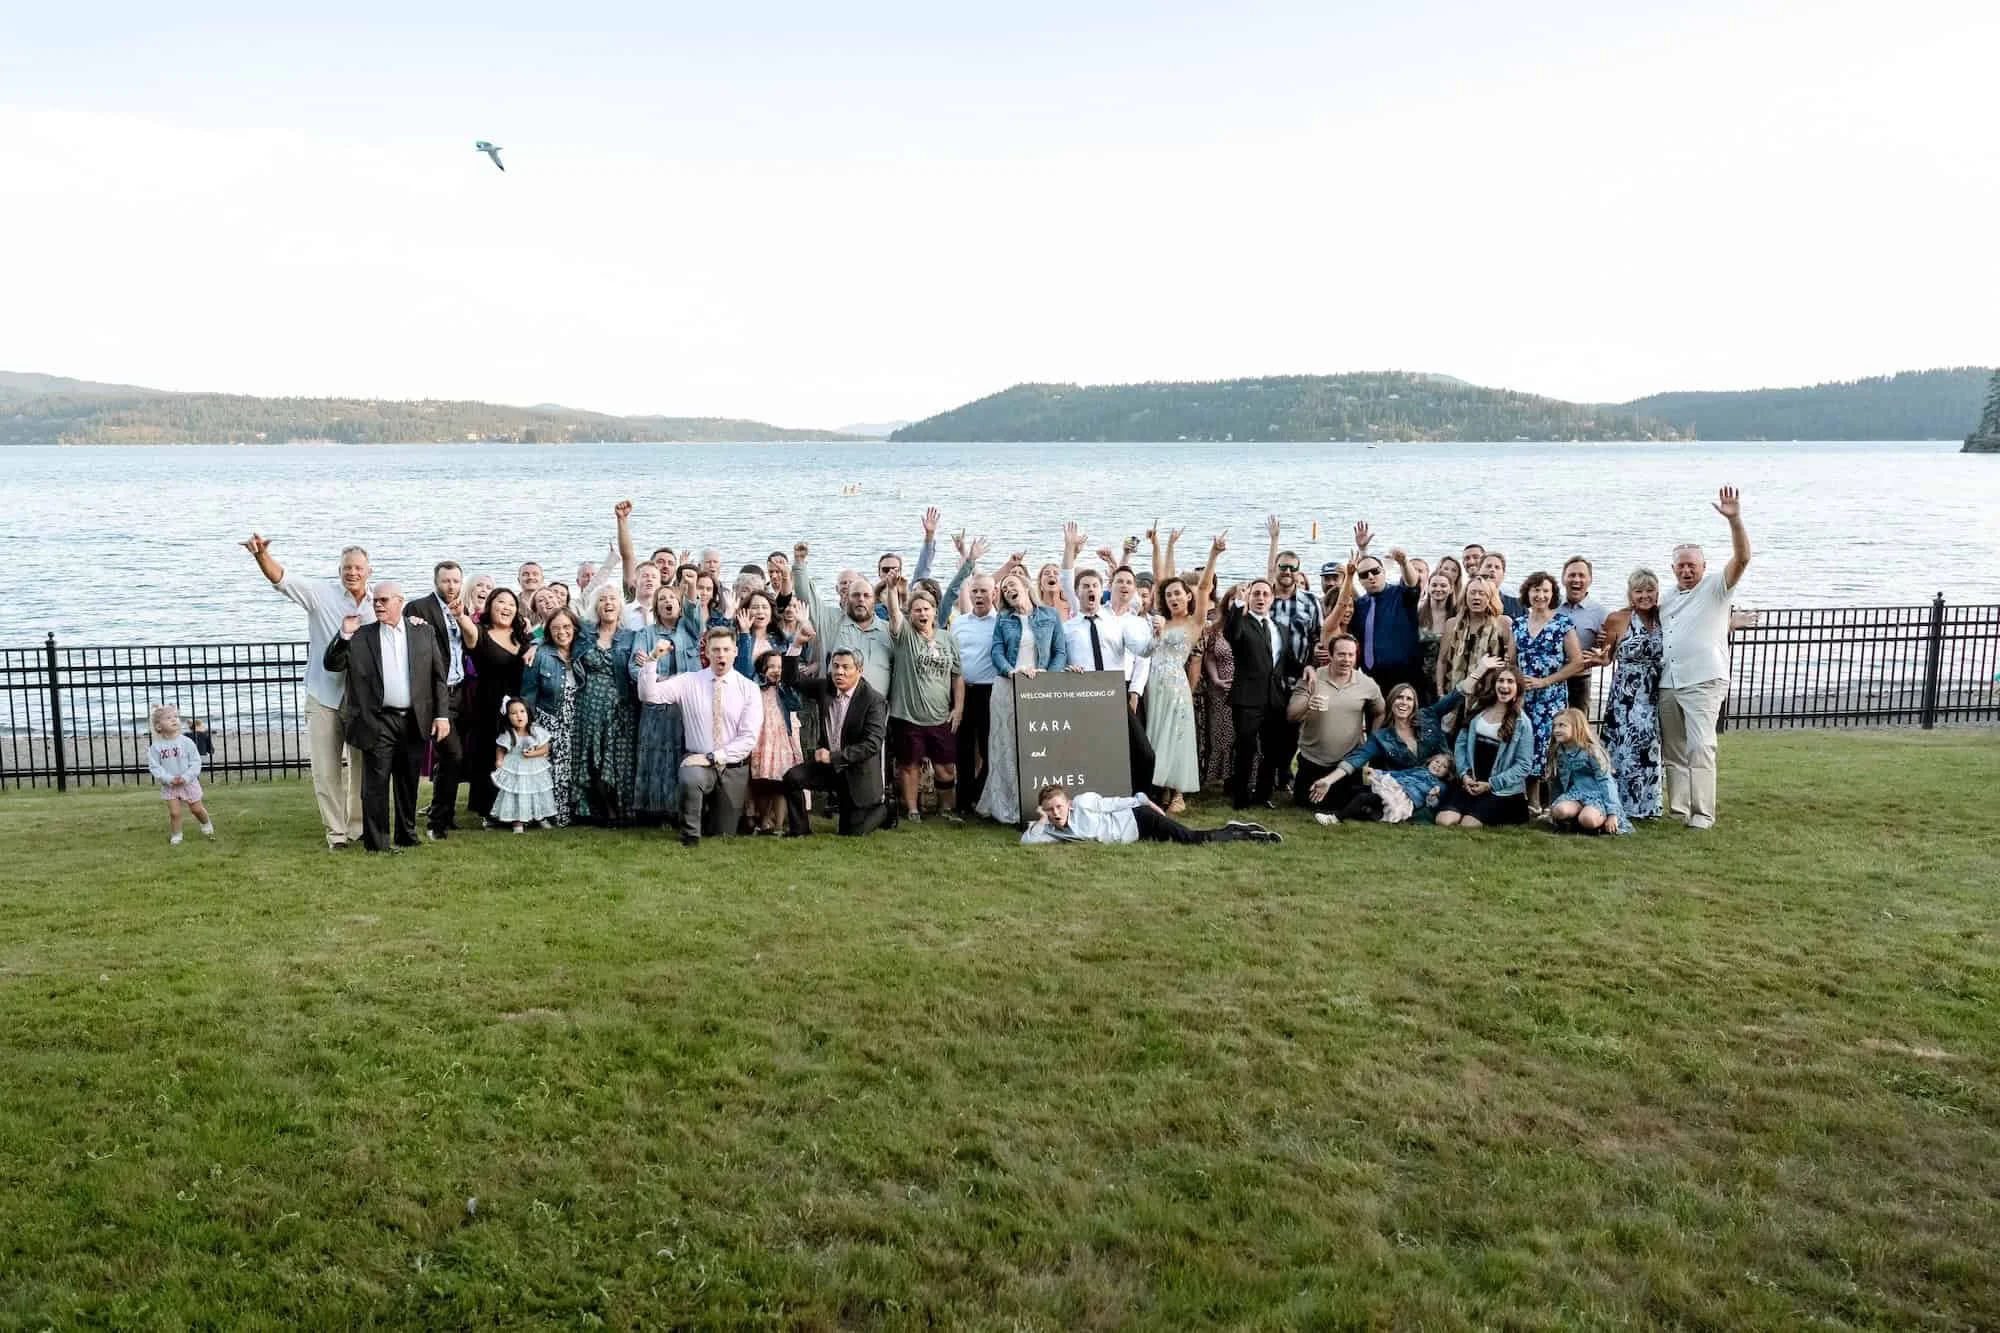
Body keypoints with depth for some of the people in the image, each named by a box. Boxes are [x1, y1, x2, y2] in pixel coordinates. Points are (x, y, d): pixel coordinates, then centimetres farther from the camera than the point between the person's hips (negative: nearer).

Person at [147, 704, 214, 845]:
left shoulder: (187, 742, -12)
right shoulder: (156, 746, -9)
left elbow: (196, 762, -11)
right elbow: (154, 767, -10)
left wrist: (186, 777, -22)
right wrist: (169, 779, -22)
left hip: (189, 783, 0)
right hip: (169, 785, 0)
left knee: (197, 809, 14)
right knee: (174, 812, -1)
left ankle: (207, 825, 41)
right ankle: (175, 836, 17)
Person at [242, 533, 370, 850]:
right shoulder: (323, 594, -6)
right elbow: (283, 579, -18)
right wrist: (262, 555, -37)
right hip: (324, 698, -2)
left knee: (362, 767, 11)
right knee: (325, 770, 3)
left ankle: (358, 827, 26)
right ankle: (335, 831, 15)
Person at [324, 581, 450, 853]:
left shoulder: (423, 636, 6)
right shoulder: (361, 637, 4)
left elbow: (438, 678, 6)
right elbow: (332, 664, 0)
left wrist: (441, 715, 0)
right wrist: (345, 635, -13)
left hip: (414, 721, 2)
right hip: (378, 721, -2)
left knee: (408, 782, 12)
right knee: (376, 782, -3)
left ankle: (407, 835, 24)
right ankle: (376, 841, 3)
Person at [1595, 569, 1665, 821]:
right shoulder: (1617, 620, -5)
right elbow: (1606, 658, 3)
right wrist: (1601, 657, -19)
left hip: (1654, 696, 4)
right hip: (1625, 696, -4)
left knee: (1649, 750, 9)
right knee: (1625, 748, -3)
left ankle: (1645, 805, 19)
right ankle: (1621, 806, 4)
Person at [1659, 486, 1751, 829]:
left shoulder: (1715, 587, 0)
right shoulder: (1666, 599, 19)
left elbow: (1742, 558, -15)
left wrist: (1734, 520, -27)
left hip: (1704, 682, -7)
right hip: (1668, 683, 7)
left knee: (1700, 747, -12)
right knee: (1673, 750, 9)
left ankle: (1703, 813, -10)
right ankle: (1678, 808, 17)